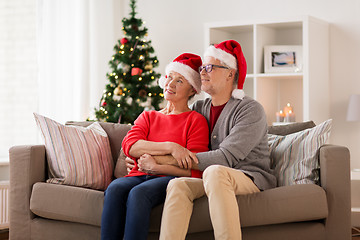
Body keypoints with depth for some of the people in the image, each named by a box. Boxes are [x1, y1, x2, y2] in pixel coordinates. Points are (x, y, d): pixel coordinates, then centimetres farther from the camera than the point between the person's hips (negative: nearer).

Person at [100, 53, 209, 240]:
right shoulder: (147, 117, 24)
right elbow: (129, 145, 0)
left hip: (169, 178, -4)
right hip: (139, 176, 4)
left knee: (138, 193, -35)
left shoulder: (196, 120, 9)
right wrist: (170, 147, -13)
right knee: (115, 189, -30)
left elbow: (194, 170, -2)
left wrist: (155, 167, -13)